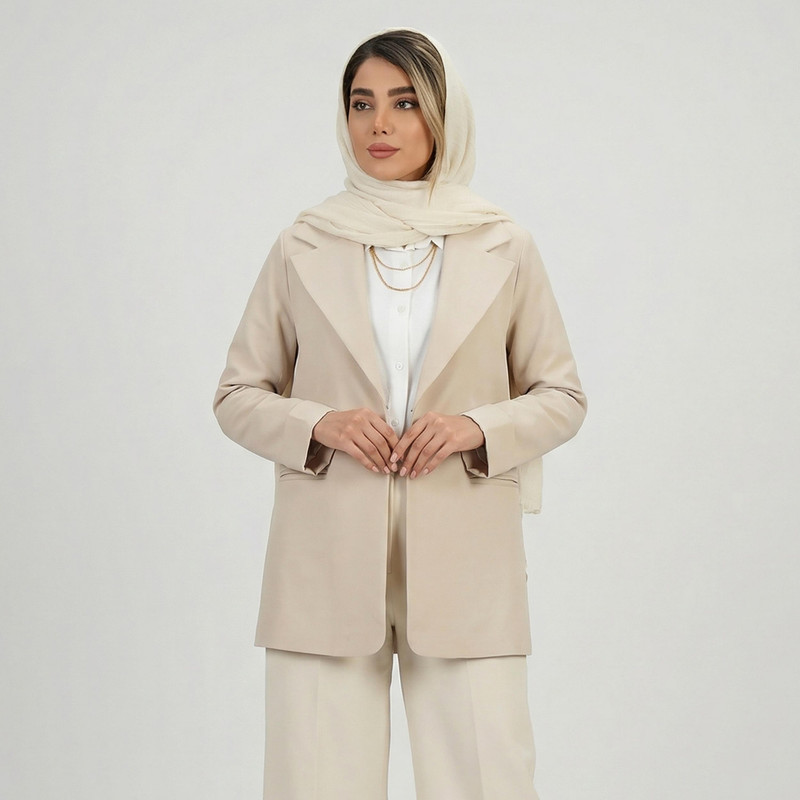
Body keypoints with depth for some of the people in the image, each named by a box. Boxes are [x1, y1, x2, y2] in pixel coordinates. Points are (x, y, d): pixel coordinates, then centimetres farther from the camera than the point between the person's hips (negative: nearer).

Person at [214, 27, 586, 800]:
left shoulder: (505, 248, 7)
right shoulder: (302, 247, 7)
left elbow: (562, 397, 11)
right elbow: (238, 395, 11)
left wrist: (477, 428, -9)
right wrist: (319, 425, -9)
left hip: (463, 560, 0)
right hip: (327, 560, 0)